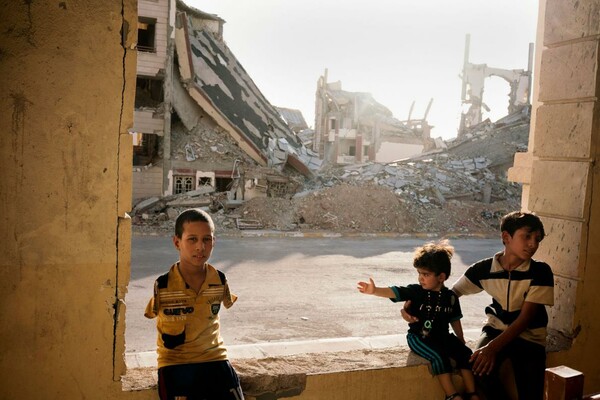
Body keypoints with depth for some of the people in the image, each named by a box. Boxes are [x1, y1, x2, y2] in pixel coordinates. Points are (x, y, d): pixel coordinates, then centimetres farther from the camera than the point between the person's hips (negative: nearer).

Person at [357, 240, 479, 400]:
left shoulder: (450, 297, -1)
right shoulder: (415, 291, -11)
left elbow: (454, 320, 14)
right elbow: (393, 292, -26)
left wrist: (461, 340, 16)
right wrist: (374, 290, -43)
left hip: (442, 337, 4)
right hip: (419, 337, -4)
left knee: (465, 353, -12)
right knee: (439, 356, -28)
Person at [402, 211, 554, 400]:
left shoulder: (541, 271, -16)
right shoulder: (484, 268, -11)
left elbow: (525, 318, -19)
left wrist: (493, 347, -32)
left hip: (528, 335, -1)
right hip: (496, 328, 1)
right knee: (481, 369, -28)